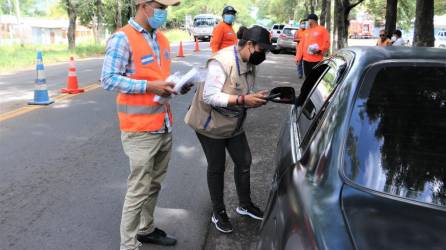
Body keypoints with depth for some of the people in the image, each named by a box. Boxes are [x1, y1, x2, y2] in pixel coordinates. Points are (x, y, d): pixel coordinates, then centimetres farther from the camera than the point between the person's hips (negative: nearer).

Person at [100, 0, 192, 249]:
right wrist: (150, 86, -21)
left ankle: (146, 229, 34)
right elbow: (108, 79, -16)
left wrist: (175, 85, 0)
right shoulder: (122, 39, -12)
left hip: (165, 126, 8)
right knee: (139, 190, -1)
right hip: (140, 130, -7)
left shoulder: (162, 39, 12)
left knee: (155, 185, 17)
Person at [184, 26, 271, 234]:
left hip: (234, 123, 8)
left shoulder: (250, 63, -1)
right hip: (211, 123, -7)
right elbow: (210, 96, -32)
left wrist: (255, 98, -14)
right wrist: (243, 100, -37)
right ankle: (218, 213, 24)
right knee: (217, 168, 6)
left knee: (244, 162, 11)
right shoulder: (221, 62, -27)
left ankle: (245, 204, 32)